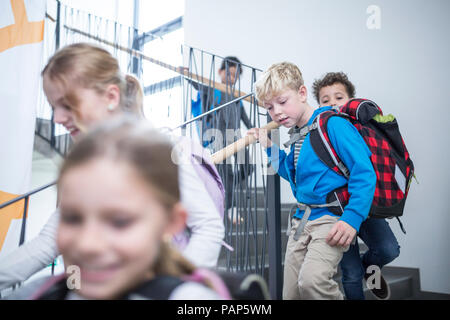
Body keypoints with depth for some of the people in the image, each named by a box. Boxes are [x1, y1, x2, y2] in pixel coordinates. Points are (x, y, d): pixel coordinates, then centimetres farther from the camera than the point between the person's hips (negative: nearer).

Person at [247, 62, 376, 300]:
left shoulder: (333, 124, -11)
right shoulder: (297, 134, 13)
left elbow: (364, 172, -16)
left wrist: (352, 218, -24)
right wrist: (271, 148, 17)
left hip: (332, 217, -8)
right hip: (302, 221, 8)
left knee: (311, 281, -28)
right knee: (291, 294, 9)